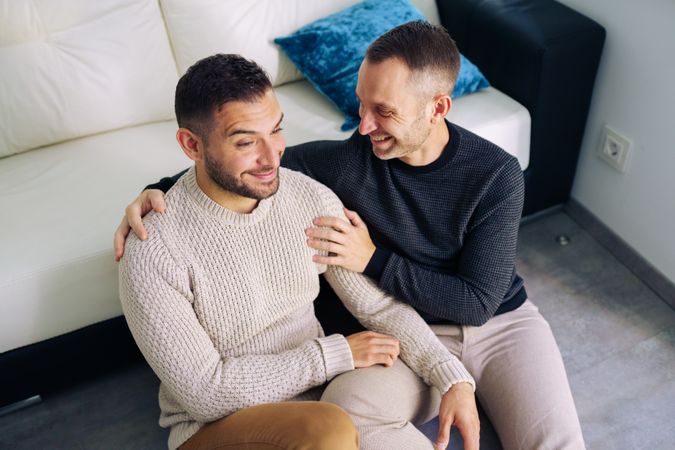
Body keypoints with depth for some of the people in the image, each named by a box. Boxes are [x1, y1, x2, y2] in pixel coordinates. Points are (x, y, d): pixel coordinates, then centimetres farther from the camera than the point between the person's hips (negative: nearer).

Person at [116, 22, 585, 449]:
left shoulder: (497, 174, -17)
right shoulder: (346, 159, -15)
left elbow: (477, 303, -17)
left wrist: (374, 260, -23)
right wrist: (158, 189, -22)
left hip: (502, 321, 0)